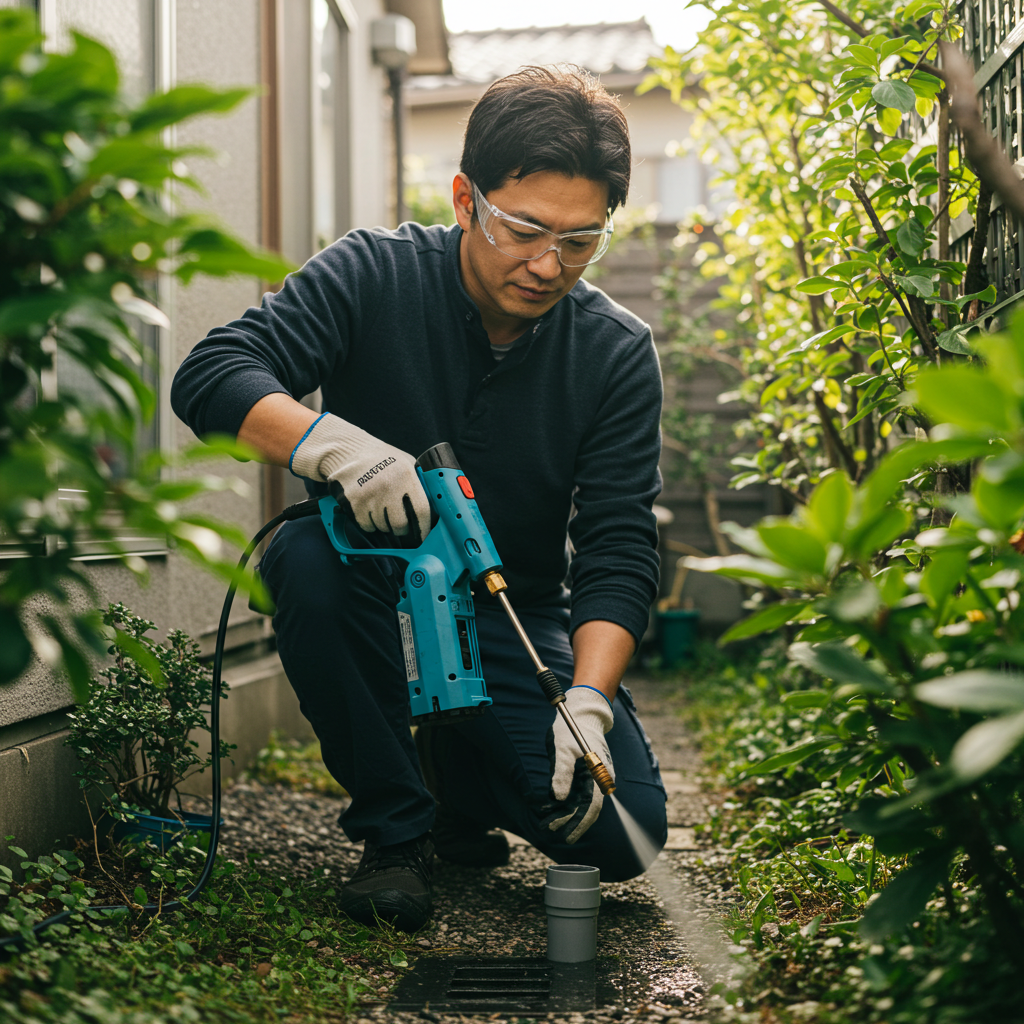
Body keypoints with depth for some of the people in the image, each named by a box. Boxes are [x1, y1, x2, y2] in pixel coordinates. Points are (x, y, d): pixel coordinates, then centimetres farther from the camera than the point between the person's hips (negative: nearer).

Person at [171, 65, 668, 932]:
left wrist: (587, 702, -28)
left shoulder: (618, 353, -8)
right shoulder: (374, 275, -12)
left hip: (514, 621, 1)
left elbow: (619, 551, -12)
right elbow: (210, 376, -22)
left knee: (625, 827, -19)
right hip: (372, 600, -1)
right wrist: (334, 444, -42)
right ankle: (395, 827, -14)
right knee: (308, 555, -35)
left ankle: (457, 766, 16)